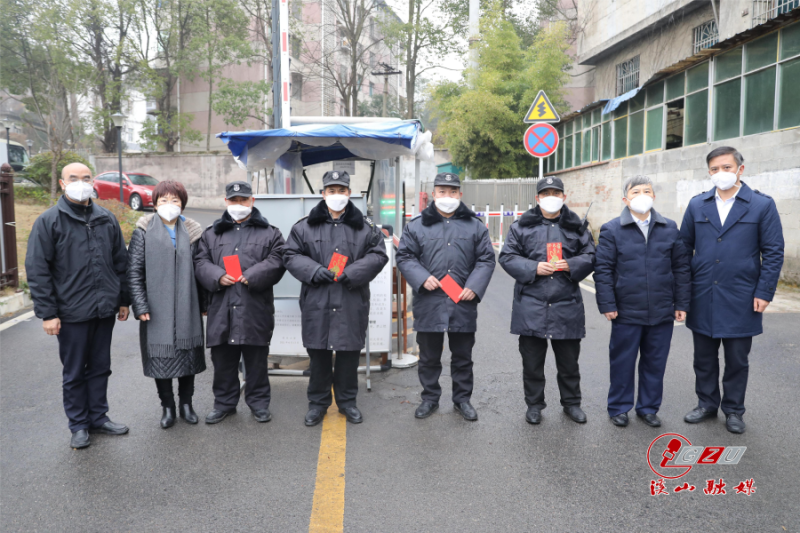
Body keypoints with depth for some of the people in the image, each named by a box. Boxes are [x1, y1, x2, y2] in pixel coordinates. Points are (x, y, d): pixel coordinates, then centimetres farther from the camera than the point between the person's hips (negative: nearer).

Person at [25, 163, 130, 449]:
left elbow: (121, 262, 12)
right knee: (74, 372, 10)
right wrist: (47, 313, -11)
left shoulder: (106, 219, 7)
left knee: (100, 368, 15)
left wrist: (123, 299, 11)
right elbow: (37, 271, -7)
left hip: (105, 309, 4)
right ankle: (79, 425, 25)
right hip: (72, 313, -4)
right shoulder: (49, 221, -6)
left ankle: (98, 417, 30)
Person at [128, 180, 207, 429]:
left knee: (188, 355, 9)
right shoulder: (144, 231, 0)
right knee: (160, 356, 6)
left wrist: (203, 303, 7)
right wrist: (140, 305, -9)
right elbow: (134, 271, -2)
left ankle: (186, 403, 27)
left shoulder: (192, 232, 7)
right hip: (157, 309, -2)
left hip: (187, 309, 2)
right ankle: (167, 406, 23)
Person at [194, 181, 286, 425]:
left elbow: (277, 261, -5)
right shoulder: (211, 233, 15)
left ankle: (259, 402, 23)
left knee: (256, 359, 8)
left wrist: (252, 276, -16)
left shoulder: (269, 233, 7)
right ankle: (224, 402, 26)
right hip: (221, 307, 2)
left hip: (255, 308, -2)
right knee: (223, 359, 11)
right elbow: (200, 262, 8)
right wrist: (217, 276, -11)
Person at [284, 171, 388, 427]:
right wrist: (314, 271, -12)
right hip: (316, 302, 0)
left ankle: (347, 401, 26)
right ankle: (318, 402, 25)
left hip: (352, 302, 0)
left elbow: (378, 255, 0)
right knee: (318, 353, 9)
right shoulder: (305, 226, 6)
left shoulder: (365, 226, 5)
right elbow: (291, 256, 5)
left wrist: (352, 273, -12)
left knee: (350, 353, 9)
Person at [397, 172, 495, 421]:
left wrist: (474, 286, -9)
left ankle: (462, 399, 28)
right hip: (428, 303, 0)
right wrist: (422, 278, -13)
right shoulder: (417, 225, 3)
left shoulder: (475, 225, 6)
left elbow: (486, 259, 5)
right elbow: (404, 256, 2)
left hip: (463, 303, 1)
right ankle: (430, 398, 28)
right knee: (429, 356, 12)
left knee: (462, 356, 13)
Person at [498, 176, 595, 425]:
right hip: (531, 305, -1)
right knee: (532, 360, 8)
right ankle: (534, 404, 24)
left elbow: (590, 257, 8)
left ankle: (571, 402, 31)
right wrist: (534, 268, -14)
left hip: (567, 306, 1)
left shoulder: (576, 227, 8)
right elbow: (507, 257, -1)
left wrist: (570, 265, -11)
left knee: (569, 359, 13)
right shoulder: (522, 226, 3)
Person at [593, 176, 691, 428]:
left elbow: (681, 267, 8)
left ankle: (648, 407, 29)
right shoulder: (612, 230, -3)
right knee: (622, 363, 8)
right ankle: (619, 408, 24)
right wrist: (607, 304, -9)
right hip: (626, 312, -3)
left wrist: (682, 304, 4)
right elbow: (602, 269, -5)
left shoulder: (670, 228, 6)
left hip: (662, 312, 3)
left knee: (655, 363, 13)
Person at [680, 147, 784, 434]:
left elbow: (773, 252, -2)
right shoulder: (697, 205, 5)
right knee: (704, 356, 12)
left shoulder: (762, 205, -2)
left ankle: (733, 410, 26)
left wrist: (764, 292, -8)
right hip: (702, 299, 2)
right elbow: (685, 246, 8)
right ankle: (707, 404, 29)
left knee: (737, 359, 10)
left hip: (740, 299, -2)